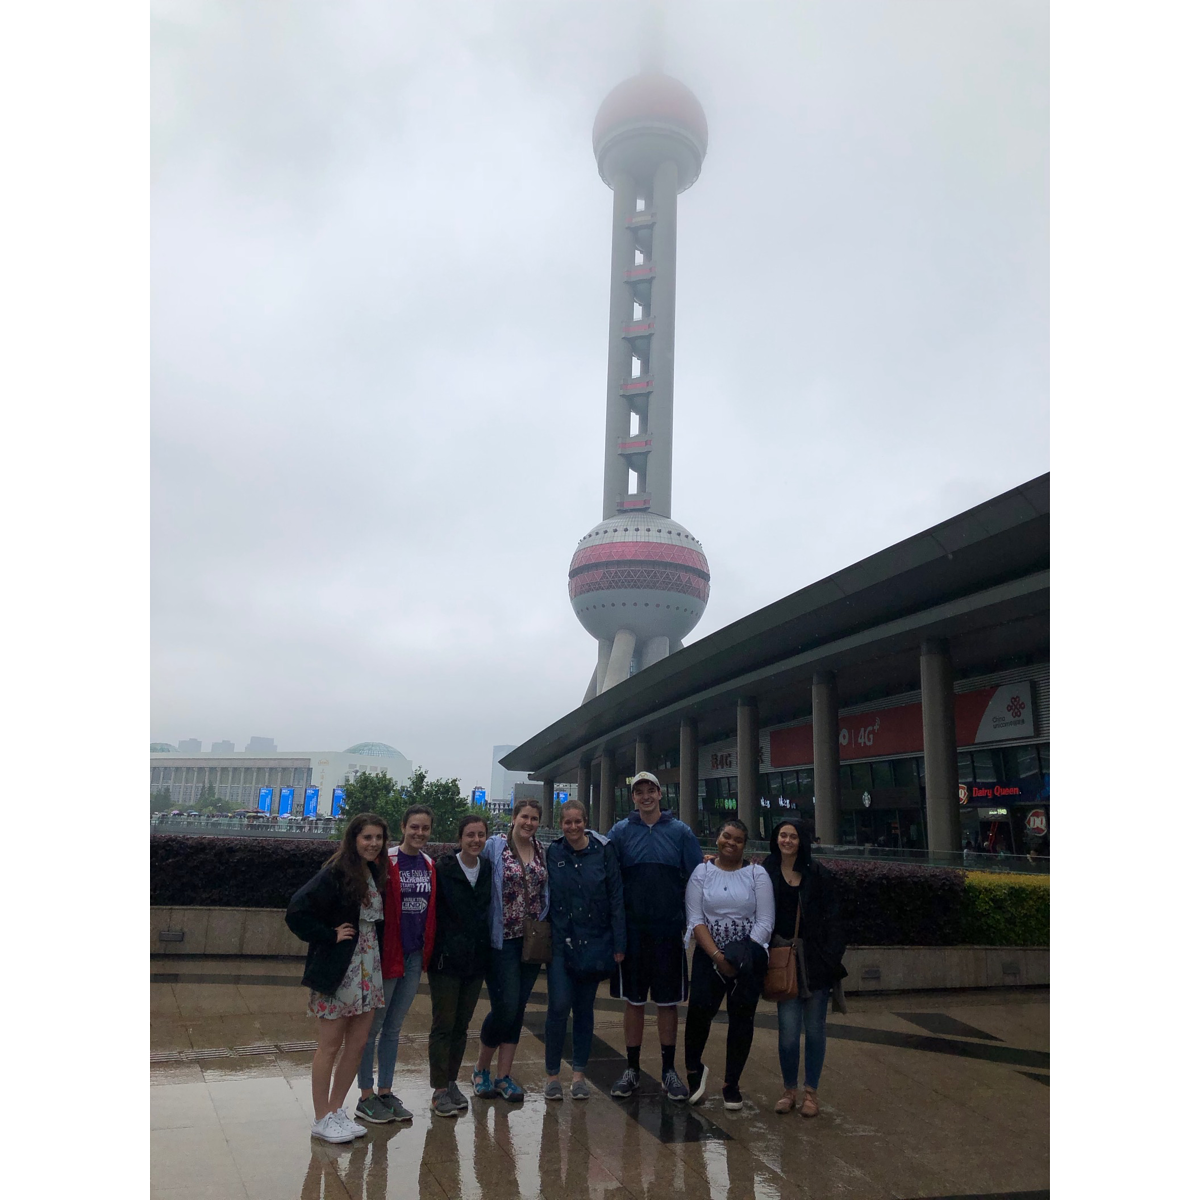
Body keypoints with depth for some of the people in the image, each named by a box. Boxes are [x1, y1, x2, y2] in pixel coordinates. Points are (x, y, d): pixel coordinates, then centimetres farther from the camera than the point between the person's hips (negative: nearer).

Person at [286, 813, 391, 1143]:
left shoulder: (377, 874, 8)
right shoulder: (335, 874, -16)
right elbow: (296, 912, -22)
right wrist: (330, 935, -17)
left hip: (369, 970, 7)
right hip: (337, 971, -7)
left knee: (358, 1044, 11)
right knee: (330, 1046, 4)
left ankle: (336, 1110, 27)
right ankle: (321, 1119, 18)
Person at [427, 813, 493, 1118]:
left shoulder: (488, 870, 4)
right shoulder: (443, 869, -10)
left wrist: (487, 949, 9)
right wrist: (437, 950, -11)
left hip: (476, 959, 5)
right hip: (446, 958, -4)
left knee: (462, 1025, 13)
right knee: (444, 1024, 1)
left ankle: (451, 1082, 26)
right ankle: (439, 1091, 11)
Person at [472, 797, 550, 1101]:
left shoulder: (542, 852, 9)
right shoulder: (495, 846, -6)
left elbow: (546, 893, 15)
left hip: (532, 939, 5)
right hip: (503, 939, -5)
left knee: (518, 1008, 8)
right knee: (505, 1007, -6)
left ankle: (504, 1075, 20)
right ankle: (481, 1068, 19)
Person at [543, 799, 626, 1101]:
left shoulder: (603, 851, -3)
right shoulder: (552, 854, 1)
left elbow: (616, 898, -2)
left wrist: (619, 943, -5)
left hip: (594, 942, 0)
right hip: (560, 941, 0)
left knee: (584, 1008, 9)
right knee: (559, 1005, -7)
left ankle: (578, 1074, 22)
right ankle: (552, 1074, 9)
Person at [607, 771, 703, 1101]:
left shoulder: (680, 832, 0)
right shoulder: (620, 832, 1)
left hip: (669, 931, 0)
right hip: (632, 931, 0)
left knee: (668, 1002, 8)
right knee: (633, 1002, 9)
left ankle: (669, 1070, 22)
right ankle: (632, 1070, 22)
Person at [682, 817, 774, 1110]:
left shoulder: (757, 874, 1)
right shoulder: (702, 872, 3)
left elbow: (765, 922, -4)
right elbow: (695, 920, -3)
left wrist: (740, 959, -12)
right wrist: (716, 956, -15)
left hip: (749, 961, 0)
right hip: (708, 956, 0)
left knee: (742, 1019, 2)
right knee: (699, 1011, -12)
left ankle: (732, 1084, 21)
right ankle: (694, 1069, 15)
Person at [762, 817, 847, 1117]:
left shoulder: (817, 874, 1)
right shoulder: (766, 873, 2)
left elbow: (831, 919, 0)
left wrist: (832, 955, -9)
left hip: (815, 960, 0)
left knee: (814, 1029, 7)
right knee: (788, 1030, -2)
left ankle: (811, 1092, 20)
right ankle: (789, 1090, 15)